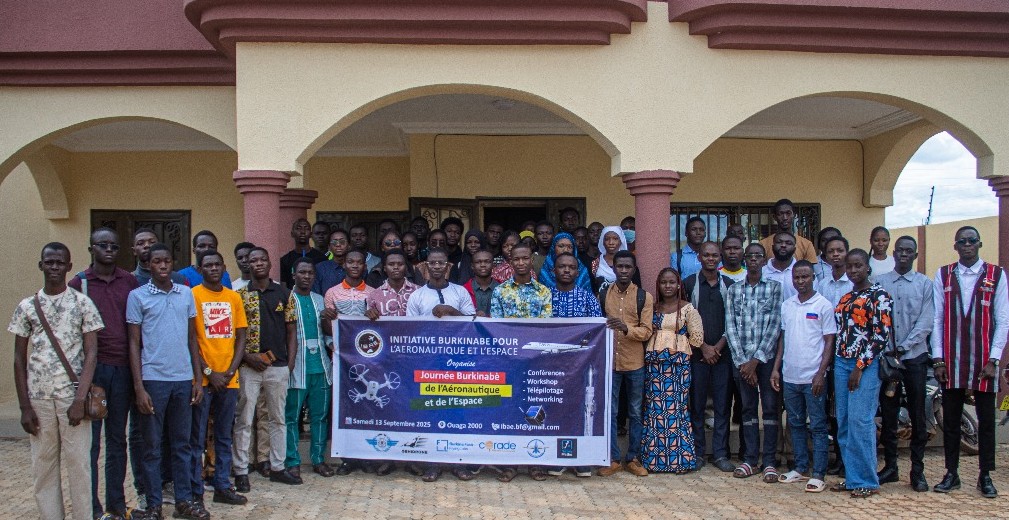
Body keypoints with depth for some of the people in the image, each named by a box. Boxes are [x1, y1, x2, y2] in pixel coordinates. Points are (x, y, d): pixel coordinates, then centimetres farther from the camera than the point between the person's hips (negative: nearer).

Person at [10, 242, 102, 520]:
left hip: (72, 396, -2)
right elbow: (19, 359, 9)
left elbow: (91, 353, -2)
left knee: (78, 463, 0)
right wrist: (24, 406, 3)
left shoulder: (82, 303, 1)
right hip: (38, 398, 2)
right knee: (43, 464, 6)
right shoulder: (27, 306, 7)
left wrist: (80, 399, -11)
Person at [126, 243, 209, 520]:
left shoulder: (186, 294, 9)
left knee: (182, 444, 10)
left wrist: (198, 379, 8)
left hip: (184, 378, 3)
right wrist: (138, 387, -7)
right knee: (152, 446, 5)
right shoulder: (137, 296, 0)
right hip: (153, 379, -3)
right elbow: (134, 343, -1)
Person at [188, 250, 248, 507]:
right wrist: (208, 373, -11)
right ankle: (196, 492, 8)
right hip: (202, 379, -4)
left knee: (224, 437, 11)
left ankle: (223, 487, 20)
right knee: (197, 439, 1)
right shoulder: (193, 295, -3)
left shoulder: (234, 297, 10)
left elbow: (241, 337, 10)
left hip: (229, 378, 4)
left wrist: (230, 371, -2)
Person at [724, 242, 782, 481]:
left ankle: (769, 461, 6)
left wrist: (756, 360, -10)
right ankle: (750, 459, 13)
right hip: (741, 358, 2)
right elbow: (730, 327, 3)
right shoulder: (734, 289, 8)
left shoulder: (774, 287, 2)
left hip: (767, 357, -2)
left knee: (770, 407, 1)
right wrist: (742, 361, -6)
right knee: (748, 408, 7)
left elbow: (775, 326, -5)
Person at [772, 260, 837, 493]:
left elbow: (829, 342, -5)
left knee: (817, 426, 0)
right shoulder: (786, 305, 10)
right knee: (796, 424, 13)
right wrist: (776, 368, 9)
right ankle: (800, 468, 23)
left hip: (813, 377, -5)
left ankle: (818, 474, 3)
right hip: (790, 376, 5)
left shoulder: (823, 305, -4)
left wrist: (821, 373, -13)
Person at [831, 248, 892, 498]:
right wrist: (837, 365, 12)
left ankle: (866, 481, -1)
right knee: (844, 422, 7)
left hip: (865, 365, -7)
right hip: (842, 363, 7)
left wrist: (860, 366, -14)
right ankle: (851, 476, 16)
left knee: (860, 421, -9)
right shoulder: (846, 298, 17)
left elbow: (882, 334, -11)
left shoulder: (879, 295, -5)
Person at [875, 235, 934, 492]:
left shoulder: (925, 284, 5)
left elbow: (925, 322, -2)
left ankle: (917, 470, 8)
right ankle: (890, 466, 16)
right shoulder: (880, 282, 7)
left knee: (917, 416, 2)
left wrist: (904, 347, -11)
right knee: (888, 415, 6)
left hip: (915, 356, -1)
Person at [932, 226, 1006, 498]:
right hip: (951, 361, 1)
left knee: (986, 420, 5)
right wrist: (938, 358, -2)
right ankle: (951, 473, 16)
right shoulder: (943, 275, 6)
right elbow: (936, 319, 4)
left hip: (984, 361, -1)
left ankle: (985, 476, 15)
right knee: (950, 419, 6)